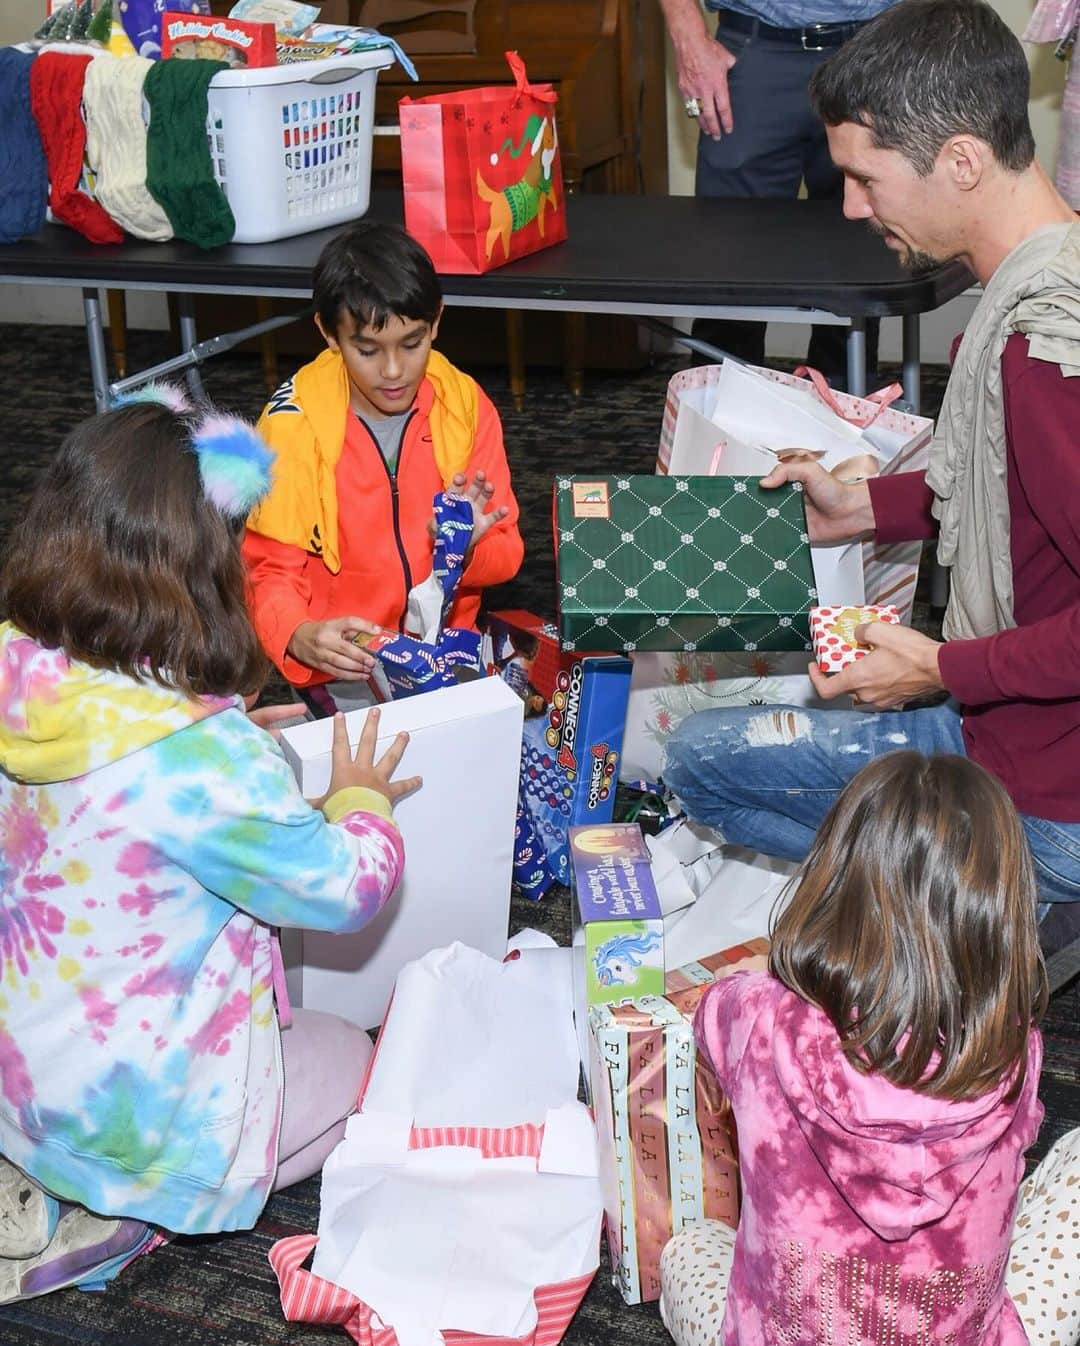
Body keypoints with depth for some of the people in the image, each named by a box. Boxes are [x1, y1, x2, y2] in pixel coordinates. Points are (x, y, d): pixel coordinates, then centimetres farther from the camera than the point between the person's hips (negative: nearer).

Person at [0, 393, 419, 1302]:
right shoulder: (197, 759, -34)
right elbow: (348, 890, -17)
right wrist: (360, 799, 2)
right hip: (130, 1115, -7)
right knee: (351, 1062, 20)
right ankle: (99, 1218, 5)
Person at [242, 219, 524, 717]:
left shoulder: (465, 405, -2)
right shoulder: (292, 425, -10)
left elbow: (505, 554, 2)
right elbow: (270, 571, -8)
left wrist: (465, 549, -23)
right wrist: (300, 636, -31)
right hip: (342, 661, -3)